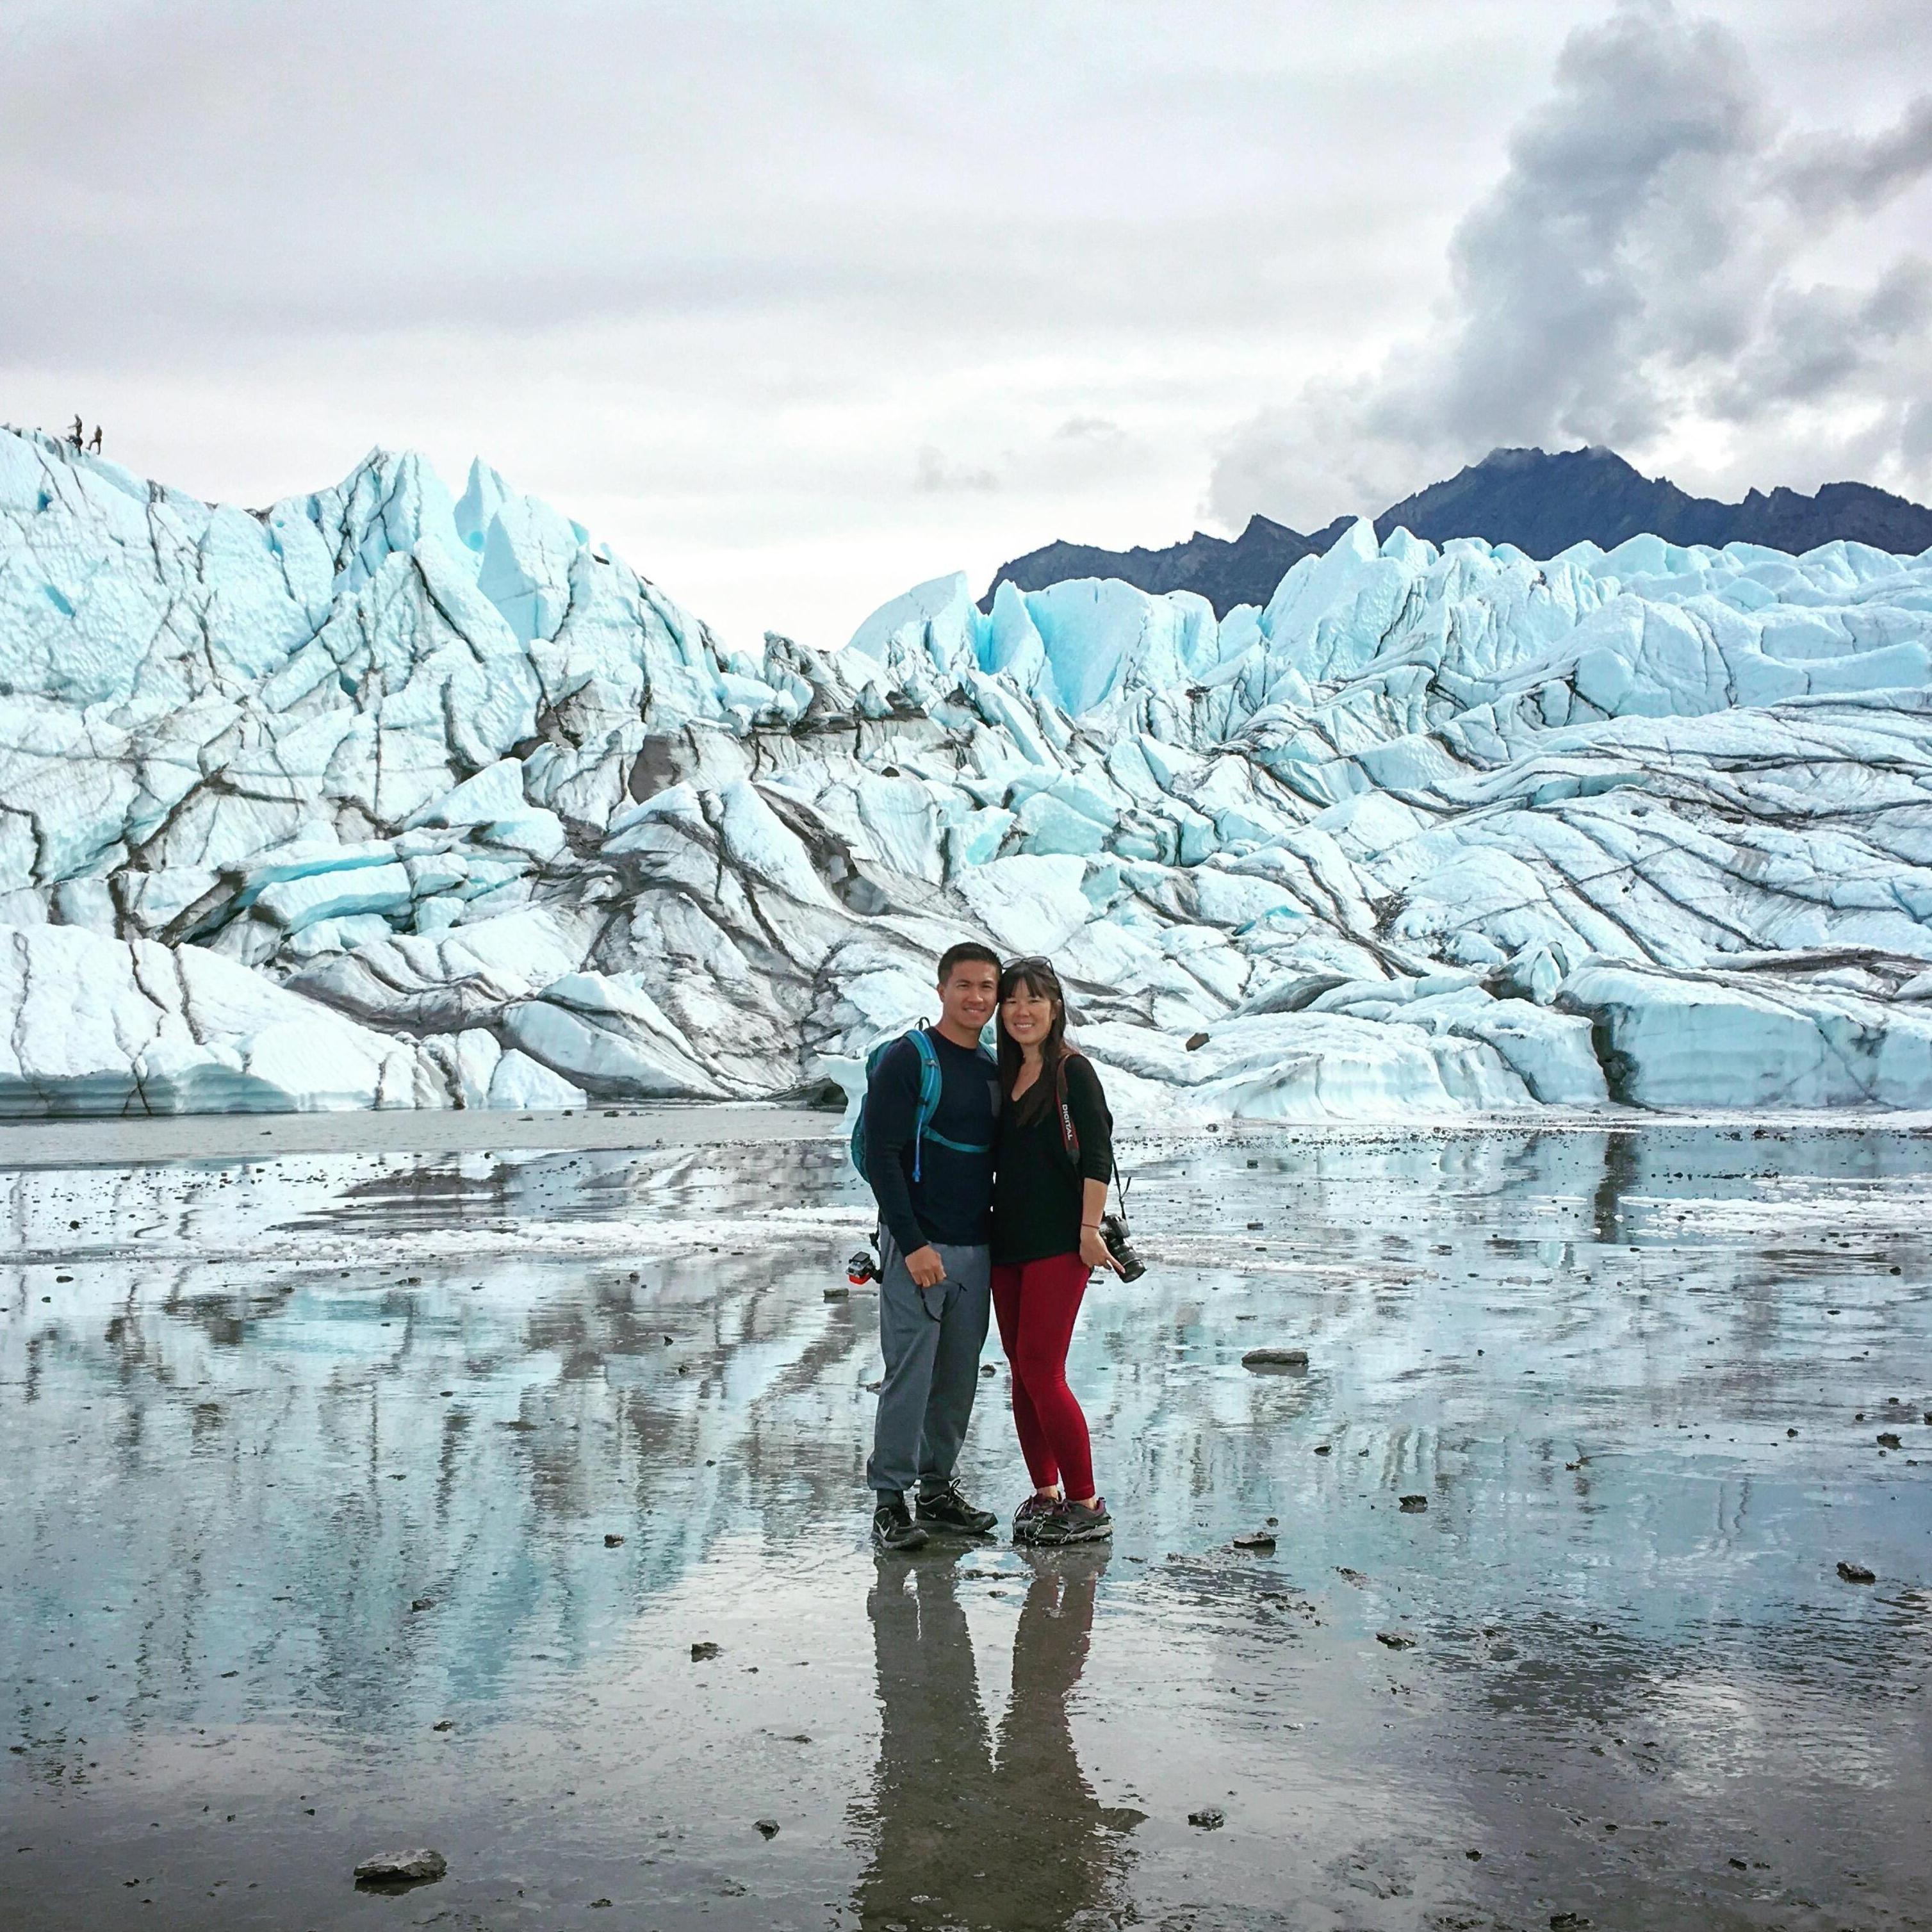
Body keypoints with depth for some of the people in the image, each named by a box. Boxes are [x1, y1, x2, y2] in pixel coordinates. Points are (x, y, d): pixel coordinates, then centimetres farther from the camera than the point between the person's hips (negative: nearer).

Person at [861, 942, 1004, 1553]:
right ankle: (889, 1500, 1)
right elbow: (881, 1158, -13)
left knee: (959, 1376, 10)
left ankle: (938, 1488, 21)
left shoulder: (992, 1070, 14)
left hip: (976, 1249, 7)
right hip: (917, 1246, -7)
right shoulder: (906, 1060, -7)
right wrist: (913, 1243, -17)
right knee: (910, 1372, -7)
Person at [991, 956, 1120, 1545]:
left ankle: (1086, 1504, -1)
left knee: (1041, 1371, -10)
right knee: (1022, 1372, 9)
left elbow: (1097, 1156, -11)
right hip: (1007, 1241, 7)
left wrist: (1090, 1229, -17)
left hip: (1058, 1242, -7)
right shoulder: (1004, 1077, 14)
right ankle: (1045, 1495, 19)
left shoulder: (1073, 1071, -6)